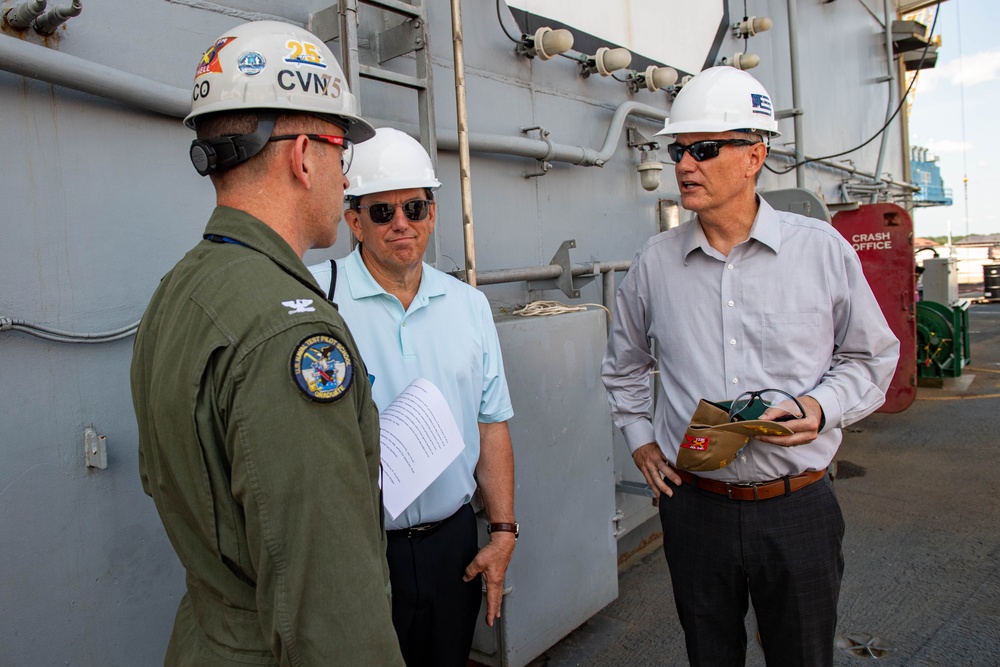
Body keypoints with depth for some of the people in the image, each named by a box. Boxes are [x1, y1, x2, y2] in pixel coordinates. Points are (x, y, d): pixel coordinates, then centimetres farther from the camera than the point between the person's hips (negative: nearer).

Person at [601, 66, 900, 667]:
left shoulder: (823, 250, -4)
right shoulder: (655, 262, 0)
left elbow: (871, 357, 6)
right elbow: (624, 366, 16)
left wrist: (821, 407, -12)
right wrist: (639, 438, 7)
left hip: (797, 505, -1)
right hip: (693, 502, 1)